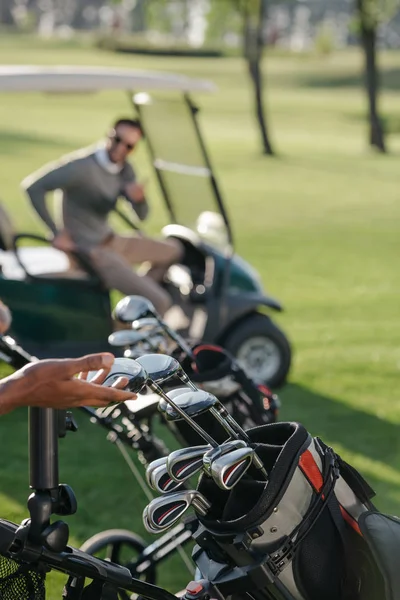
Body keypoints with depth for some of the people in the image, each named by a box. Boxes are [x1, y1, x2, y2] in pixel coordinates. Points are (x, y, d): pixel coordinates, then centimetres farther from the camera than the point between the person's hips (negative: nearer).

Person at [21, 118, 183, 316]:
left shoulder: (124, 170, 3)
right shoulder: (83, 166, -21)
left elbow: (141, 215, 4)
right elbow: (33, 187, -24)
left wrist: (139, 198, -21)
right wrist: (56, 232, -21)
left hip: (111, 242, 9)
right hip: (91, 251, -9)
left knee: (172, 250, 21)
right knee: (159, 302, -17)